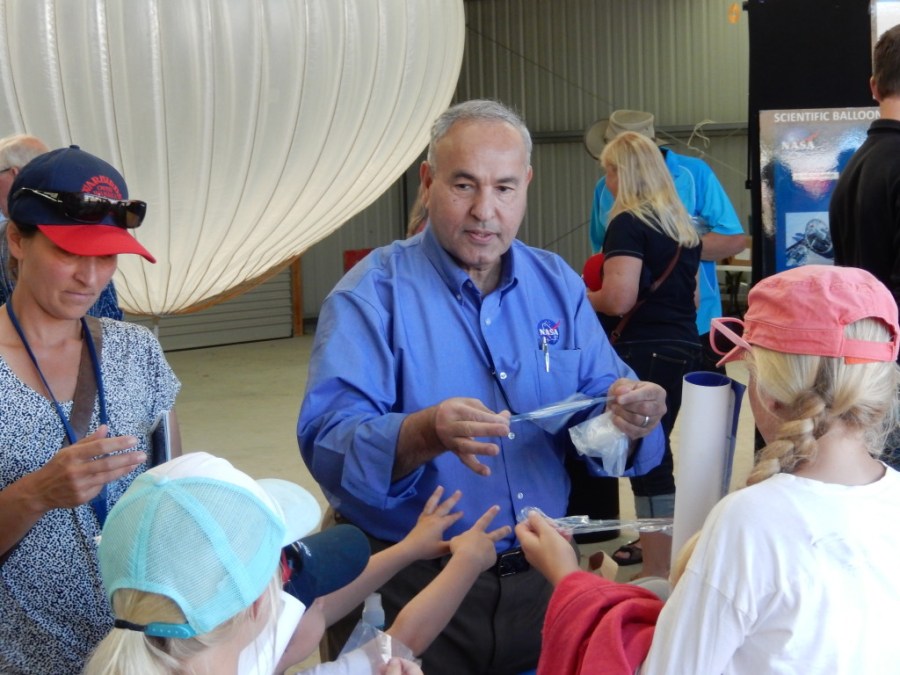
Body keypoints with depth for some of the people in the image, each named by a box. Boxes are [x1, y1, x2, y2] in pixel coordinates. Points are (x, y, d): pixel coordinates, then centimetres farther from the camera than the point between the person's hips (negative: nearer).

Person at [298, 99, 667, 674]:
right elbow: (328, 442, -20)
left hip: (542, 578, 4)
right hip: (414, 583, -4)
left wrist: (630, 417, -20)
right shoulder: (373, 295, -9)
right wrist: (425, 434, -39)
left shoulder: (559, 286, 6)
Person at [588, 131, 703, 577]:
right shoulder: (683, 226, 14)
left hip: (643, 351, -8)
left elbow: (618, 299, -20)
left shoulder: (629, 223, -11)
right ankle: (653, 544, 34)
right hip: (683, 346, 8)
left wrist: (585, 295, -1)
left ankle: (658, 572, -1)